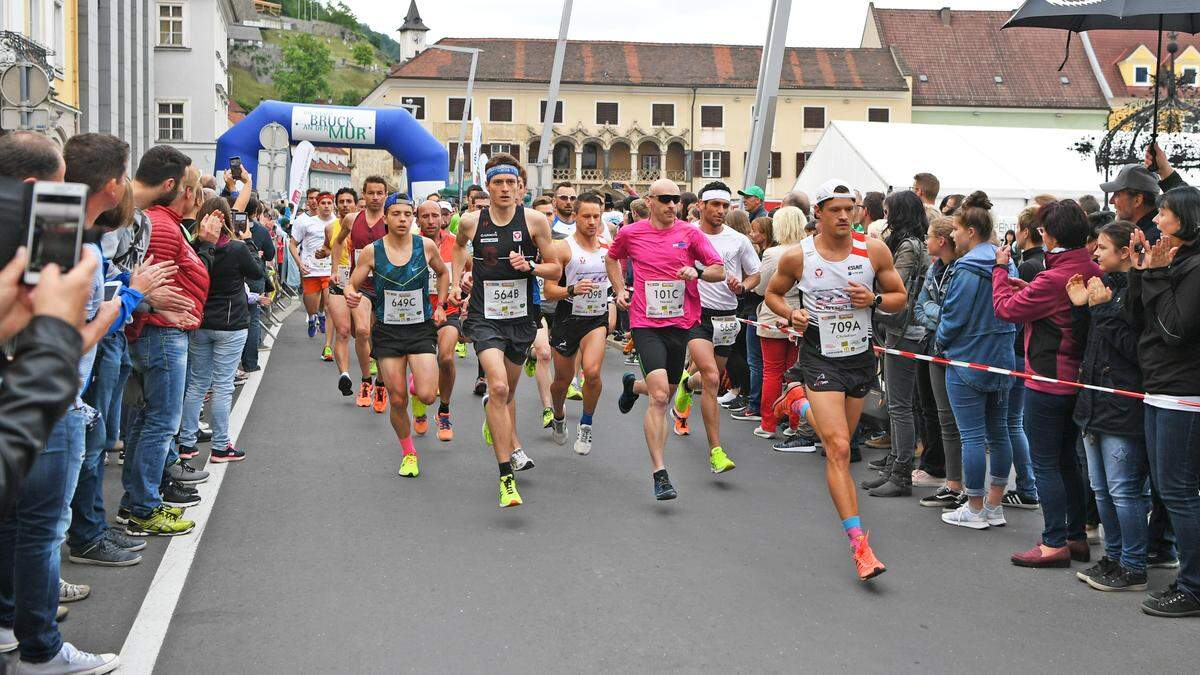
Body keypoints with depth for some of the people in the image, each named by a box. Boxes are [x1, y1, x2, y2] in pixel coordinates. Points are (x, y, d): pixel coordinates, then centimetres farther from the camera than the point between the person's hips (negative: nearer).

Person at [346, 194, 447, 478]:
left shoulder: (426, 246, -4)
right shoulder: (371, 251, -6)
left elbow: (443, 273, 16)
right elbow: (352, 284, 2)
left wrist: (439, 306, 8)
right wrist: (350, 295, -21)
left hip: (421, 328, 0)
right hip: (387, 331, 0)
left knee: (427, 395, -16)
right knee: (397, 400, 1)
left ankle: (417, 383, 23)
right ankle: (408, 453, 23)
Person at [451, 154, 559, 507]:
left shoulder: (534, 220, -5)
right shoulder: (471, 221, -2)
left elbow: (556, 269, 2)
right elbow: (459, 246, 24)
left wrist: (529, 266, -16)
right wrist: (456, 282, 15)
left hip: (521, 318, 2)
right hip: (484, 316, -2)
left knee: (506, 393, 16)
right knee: (499, 388, -21)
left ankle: (496, 422, 56)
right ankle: (507, 477, -21)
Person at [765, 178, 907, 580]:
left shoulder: (874, 251, -4)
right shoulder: (797, 257, -7)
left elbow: (900, 297, 5)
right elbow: (773, 293, 10)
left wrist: (874, 299, -16)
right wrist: (791, 314, -11)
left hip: (861, 357, 4)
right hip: (821, 358, -4)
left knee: (839, 442, 20)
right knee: (839, 450, -15)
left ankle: (801, 404, 54)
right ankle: (859, 545, -16)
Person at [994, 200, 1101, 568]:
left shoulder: (1053, 279, -23)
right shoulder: (1093, 272, 1)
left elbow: (1006, 308, -11)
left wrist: (1000, 269, 3)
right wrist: (1029, 288, 8)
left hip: (1048, 382, -8)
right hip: (1079, 380, 8)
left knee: (1045, 464, 0)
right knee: (1068, 460, 17)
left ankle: (1055, 543, 3)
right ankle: (1077, 537, 24)